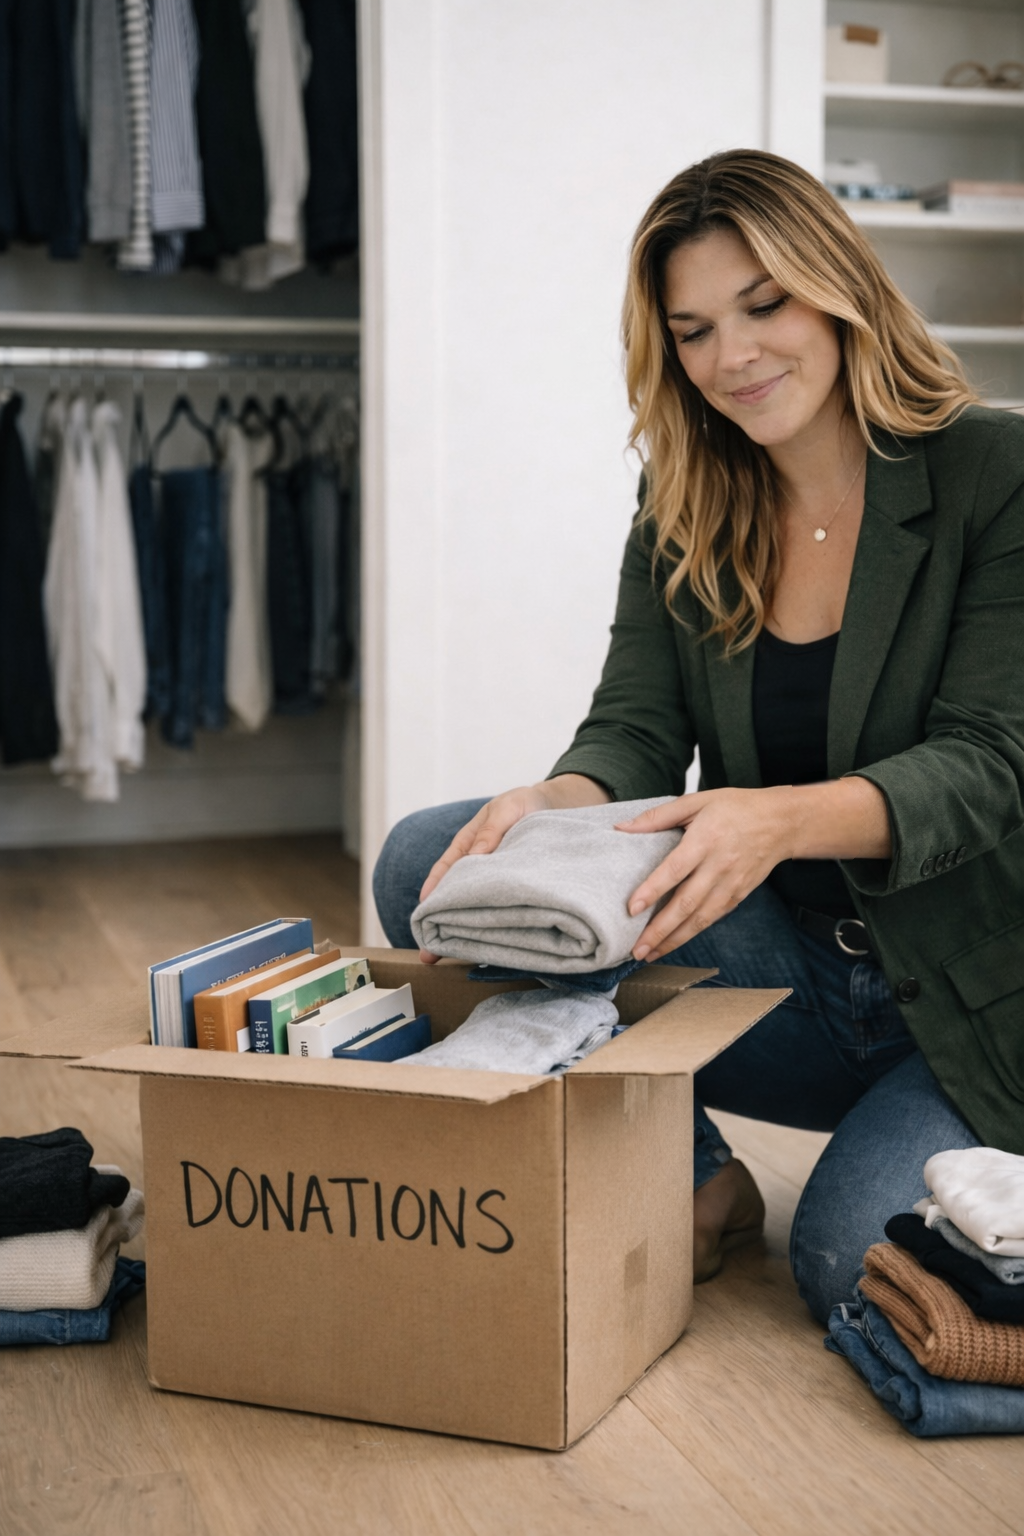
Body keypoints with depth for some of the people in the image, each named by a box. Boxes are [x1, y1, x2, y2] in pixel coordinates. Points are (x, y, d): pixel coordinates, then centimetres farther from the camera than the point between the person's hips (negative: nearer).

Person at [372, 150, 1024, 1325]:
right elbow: (637, 729, -5)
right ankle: (691, 1183, -4)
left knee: (853, 1266, -30)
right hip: (784, 972, 4)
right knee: (429, 863, -14)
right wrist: (558, 806, -30)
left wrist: (783, 818, -38)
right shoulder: (687, 511, 5)